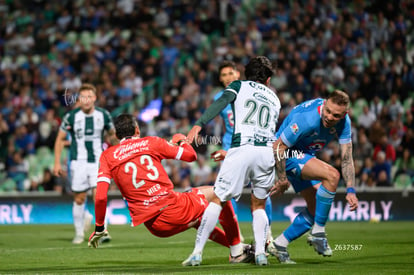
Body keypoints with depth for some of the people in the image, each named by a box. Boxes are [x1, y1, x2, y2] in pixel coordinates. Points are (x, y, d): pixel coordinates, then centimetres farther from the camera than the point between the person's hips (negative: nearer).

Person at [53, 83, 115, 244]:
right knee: (79, 199, 6)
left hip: (98, 162, 0)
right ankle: (79, 232, 25)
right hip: (79, 163, 0)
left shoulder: (103, 115, -1)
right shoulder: (71, 116, -5)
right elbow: (60, 139, 3)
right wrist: (57, 163, 0)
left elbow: (111, 133, 17)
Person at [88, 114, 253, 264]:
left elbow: (101, 197, -4)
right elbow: (191, 155, 10)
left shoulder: (107, 156, 7)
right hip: (176, 208, -3)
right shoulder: (151, 143, 4)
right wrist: (182, 140, 31)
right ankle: (237, 250, 26)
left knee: (195, 219, 35)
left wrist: (99, 229, 5)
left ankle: (235, 246, 34)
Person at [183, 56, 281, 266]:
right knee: (258, 205, 18)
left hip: (242, 148, -3)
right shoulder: (274, 99, 30)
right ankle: (260, 252, 0)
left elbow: (221, 103, -2)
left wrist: (199, 125, -14)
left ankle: (197, 252, 0)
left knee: (218, 200, 5)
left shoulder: (239, 85, 19)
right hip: (268, 151, 3)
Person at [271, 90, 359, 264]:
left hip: (306, 156, 8)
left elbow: (346, 158, -8)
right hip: (289, 154, -8)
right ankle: (318, 233, -18)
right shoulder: (307, 119, -34)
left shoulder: (344, 122, -12)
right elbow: (278, 147, -25)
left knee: (316, 210, 8)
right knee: (332, 175, -29)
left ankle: (279, 244, 19)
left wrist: (350, 191, -17)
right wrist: (282, 179, -19)